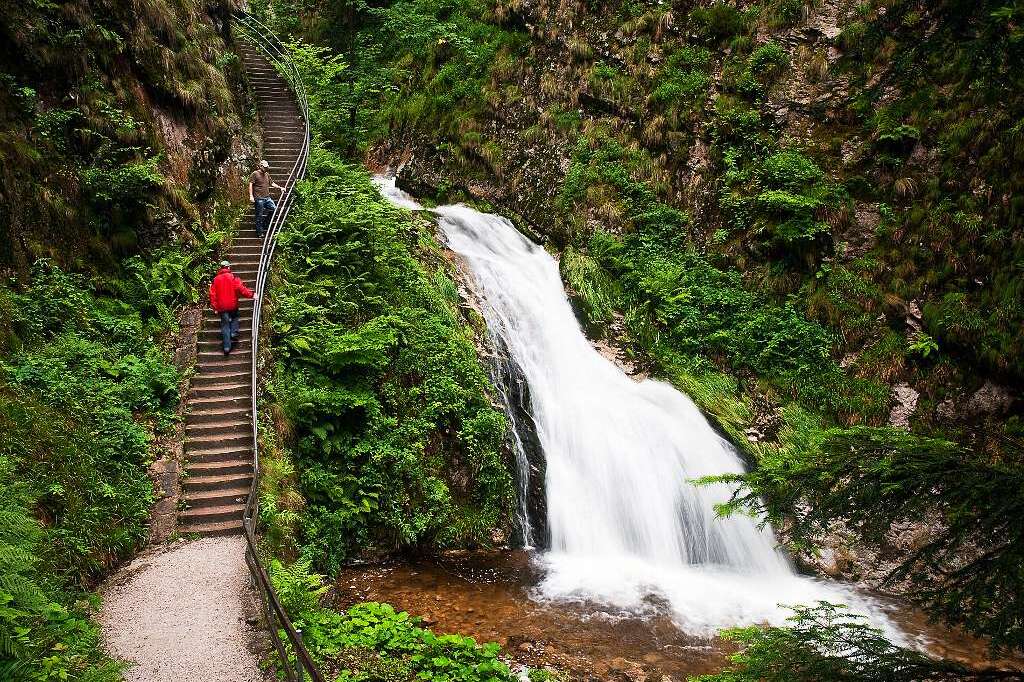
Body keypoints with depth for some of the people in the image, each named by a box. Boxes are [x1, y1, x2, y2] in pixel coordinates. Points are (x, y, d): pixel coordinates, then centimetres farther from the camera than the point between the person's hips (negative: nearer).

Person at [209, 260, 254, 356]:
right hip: (232, 305, -2)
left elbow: (212, 294, 4)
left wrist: (215, 308, 8)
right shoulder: (233, 277, -6)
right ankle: (234, 332, 7)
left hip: (222, 307, 2)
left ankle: (227, 347, 5)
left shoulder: (215, 279, 4)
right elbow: (241, 288, -16)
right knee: (234, 318, 28)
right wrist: (251, 295, -6)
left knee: (225, 325, 7)